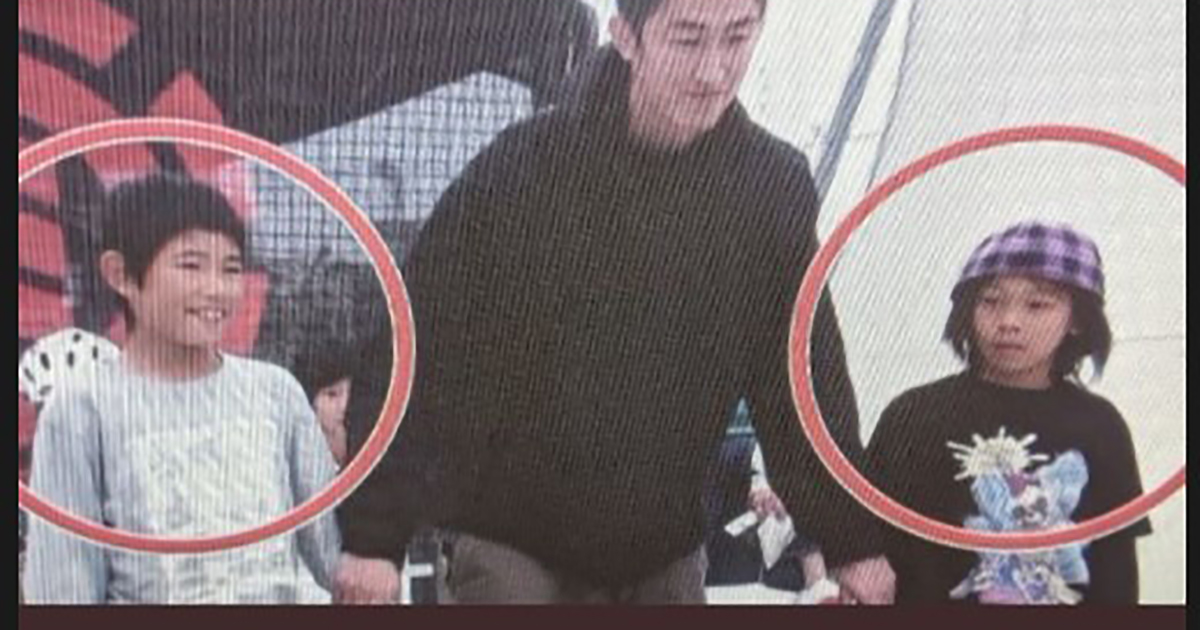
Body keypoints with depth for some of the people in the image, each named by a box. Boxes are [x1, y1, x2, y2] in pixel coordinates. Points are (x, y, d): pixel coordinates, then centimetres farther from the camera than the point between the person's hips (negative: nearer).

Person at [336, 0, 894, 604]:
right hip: (511, 548, -3)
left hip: (667, 554, 4)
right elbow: (423, 357, -14)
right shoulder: (522, 168, -17)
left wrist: (853, 541, 3)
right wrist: (374, 534, -15)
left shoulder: (774, 186, -7)